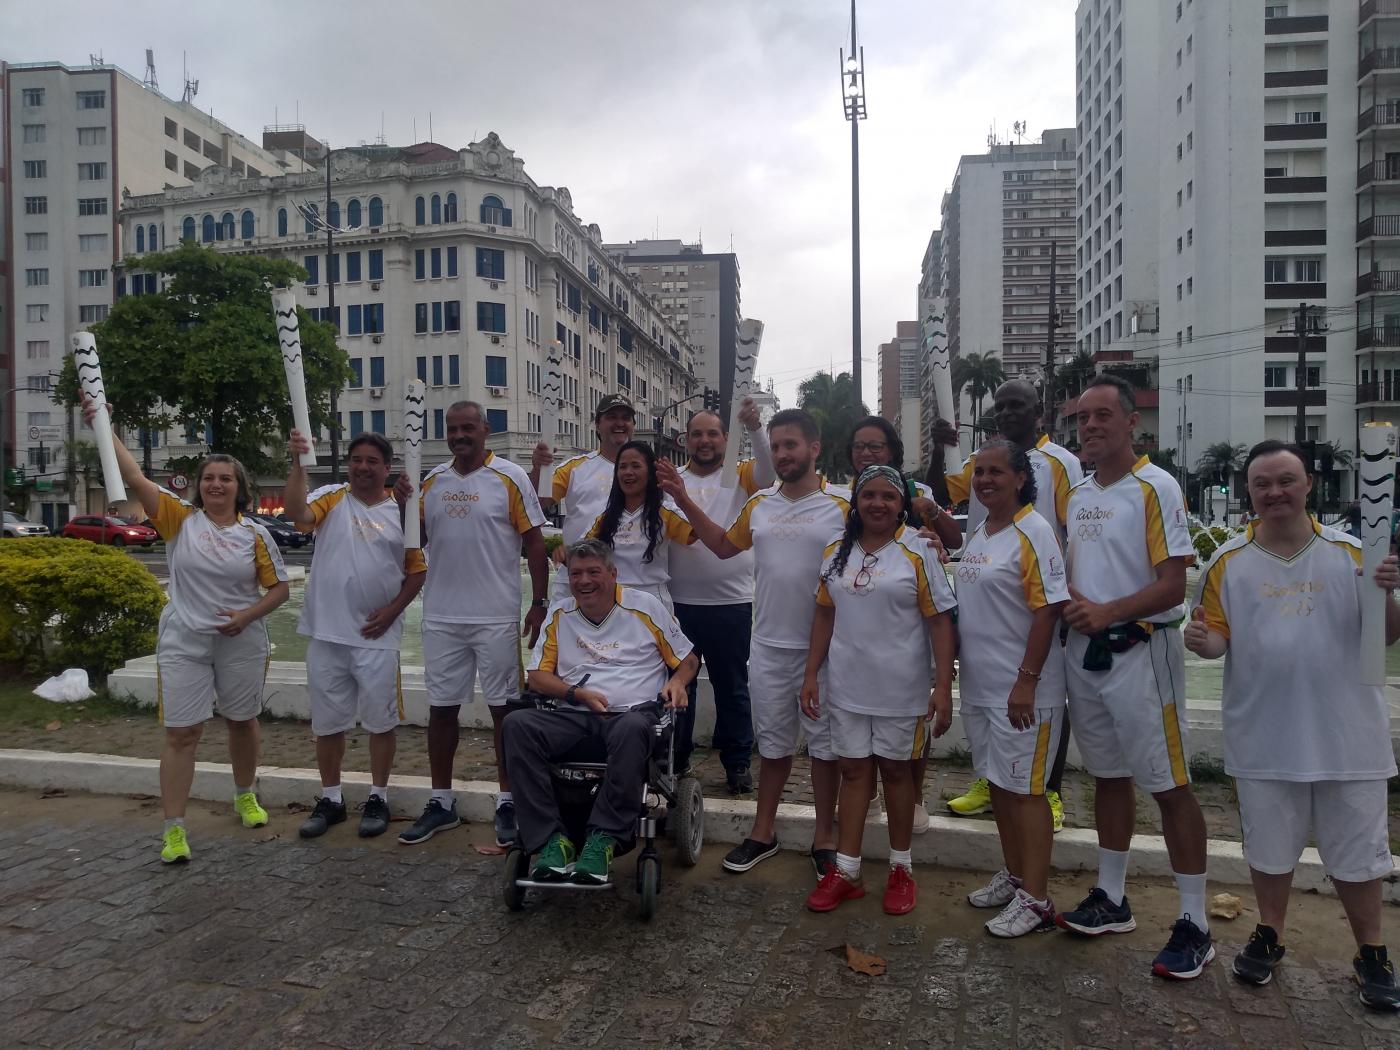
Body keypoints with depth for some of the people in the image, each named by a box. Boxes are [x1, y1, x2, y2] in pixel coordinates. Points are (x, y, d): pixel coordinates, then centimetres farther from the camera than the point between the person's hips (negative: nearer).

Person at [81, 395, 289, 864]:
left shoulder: (255, 534, -1)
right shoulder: (180, 519, -2)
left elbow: (279, 586, 3)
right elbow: (135, 479, -12)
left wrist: (247, 615, -12)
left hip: (241, 644, 1)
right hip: (183, 644, -1)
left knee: (242, 722, 16)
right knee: (182, 734, -1)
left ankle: (245, 797, 38)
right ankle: (174, 829, 7)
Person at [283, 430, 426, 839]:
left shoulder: (402, 511, 3)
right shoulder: (331, 499, 2)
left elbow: (417, 571, 4)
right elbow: (298, 513, -20)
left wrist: (392, 611, -7)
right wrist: (298, 463, -30)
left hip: (377, 636, -1)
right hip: (326, 634, 1)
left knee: (381, 720, 7)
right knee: (327, 721, 12)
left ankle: (378, 798, 23)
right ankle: (330, 799, 28)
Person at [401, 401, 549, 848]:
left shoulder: (510, 477, -5)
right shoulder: (432, 481, 8)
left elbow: (534, 543, -5)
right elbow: (418, 538, 13)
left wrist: (539, 603, -10)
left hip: (497, 617, -4)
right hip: (441, 617, 5)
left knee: (504, 708, 5)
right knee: (441, 707, 11)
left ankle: (508, 803, 17)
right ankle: (441, 802, 25)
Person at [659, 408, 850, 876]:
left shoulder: (841, 506, -10)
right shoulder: (759, 504, 5)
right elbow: (724, 545, 18)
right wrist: (684, 500, 11)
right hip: (769, 646, 4)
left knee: (824, 742, 10)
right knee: (773, 742, 16)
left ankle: (824, 839, 26)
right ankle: (762, 834, 30)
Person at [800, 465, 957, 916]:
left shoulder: (918, 552, -7)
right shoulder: (836, 552, 5)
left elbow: (939, 620, -7)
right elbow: (825, 615, 9)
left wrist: (944, 685, -12)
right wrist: (811, 673, 5)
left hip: (900, 687, -3)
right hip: (847, 684, 3)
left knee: (895, 769, 10)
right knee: (853, 770, 10)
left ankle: (901, 869, 26)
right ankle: (846, 871, 19)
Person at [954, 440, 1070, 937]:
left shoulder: (1033, 531, -13)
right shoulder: (976, 534, 11)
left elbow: (1047, 609, -18)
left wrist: (1026, 682, -21)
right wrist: (955, 667, 16)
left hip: (1021, 689, -8)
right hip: (979, 684, 8)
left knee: (1025, 789, 1)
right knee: (998, 783, 17)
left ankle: (1035, 899, 13)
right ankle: (1013, 874, 33)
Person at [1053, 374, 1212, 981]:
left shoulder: (1155, 488, -10)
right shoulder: (1079, 494, 12)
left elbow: (1172, 586, -15)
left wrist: (1107, 611, -23)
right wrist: (1069, 603, 0)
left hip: (1139, 650, -7)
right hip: (1083, 651, 7)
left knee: (1169, 786, -1)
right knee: (1108, 776, 16)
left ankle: (1194, 926, 11)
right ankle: (1111, 900, 30)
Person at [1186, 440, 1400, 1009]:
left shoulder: (1350, 552, -1)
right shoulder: (1228, 561, -1)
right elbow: (1217, 637, 1)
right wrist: (1202, 640, -22)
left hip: (1347, 734, 0)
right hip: (1263, 737, 1)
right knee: (1269, 844, 15)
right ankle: (1269, 935, 35)